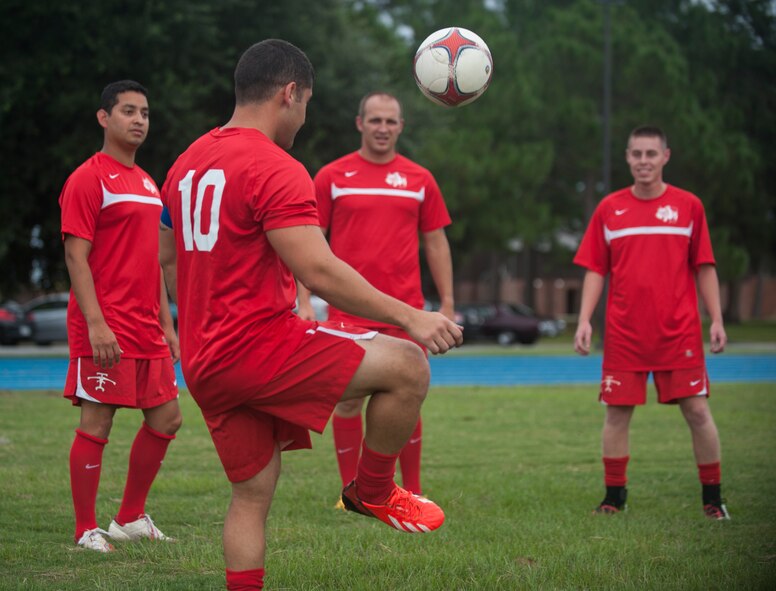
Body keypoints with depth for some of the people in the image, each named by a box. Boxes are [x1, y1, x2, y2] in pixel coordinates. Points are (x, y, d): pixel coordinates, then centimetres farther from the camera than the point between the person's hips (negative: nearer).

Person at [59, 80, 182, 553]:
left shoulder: (148, 184, 17)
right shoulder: (89, 179, -8)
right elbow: (76, 255, -13)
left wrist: (166, 323, 17)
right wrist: (95, 323, -21)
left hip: (147, 331, 8)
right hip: (106, 331, -8)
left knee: (166, 418, 9)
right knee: (96, 423, -4)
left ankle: (131, 519, 21)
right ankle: (87, 532, 3)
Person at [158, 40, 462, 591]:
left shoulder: (186, 164, 16)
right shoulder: (276, 169, -13)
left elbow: (167, 259, 26)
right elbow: (319, 272, -21)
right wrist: (410, 317, -19)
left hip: (205, 365, 10)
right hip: (261, 343, -10)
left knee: (252, 495, 16)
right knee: (408, 366, -7)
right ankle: (372, 492, 9)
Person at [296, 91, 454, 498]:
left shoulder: (419, 180, 8)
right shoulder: (332, 177, 3)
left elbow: (435, 242, 11)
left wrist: (447, 303, 6)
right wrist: (304, 301, -5)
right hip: (347, 311, -1)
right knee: (348, 400, 2)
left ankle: (412, 493, 12)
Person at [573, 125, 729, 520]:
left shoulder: (688, 206, 4)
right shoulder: (609, 209, 7)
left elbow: (704, 268, 6)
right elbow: (595, 270, 8)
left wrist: (716, 319, -1)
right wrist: (584, 320, -1)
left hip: (679, 332, -1)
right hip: (624, 334, 1)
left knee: (697, 411, -2)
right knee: (617, 413, 1)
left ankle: (713, 498, 9)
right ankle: (614, 496, 13)